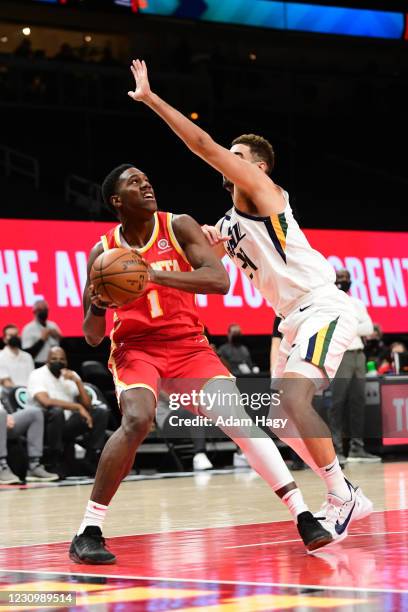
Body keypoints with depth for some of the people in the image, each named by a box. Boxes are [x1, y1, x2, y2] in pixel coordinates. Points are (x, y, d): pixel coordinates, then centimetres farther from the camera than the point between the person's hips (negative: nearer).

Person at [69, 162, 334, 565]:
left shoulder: (179, 228, -5)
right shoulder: (103, 252, -2)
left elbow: (219, 280, -20)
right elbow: (92, 338, 1)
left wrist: (155, 275, -31)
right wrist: (97, 307, -23)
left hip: (188, 346, 1)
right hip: (135, 348, -1)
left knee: (238, 420, -15)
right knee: (137, 419, -29)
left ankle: (304, 519, -10)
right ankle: (88, 532, -22)